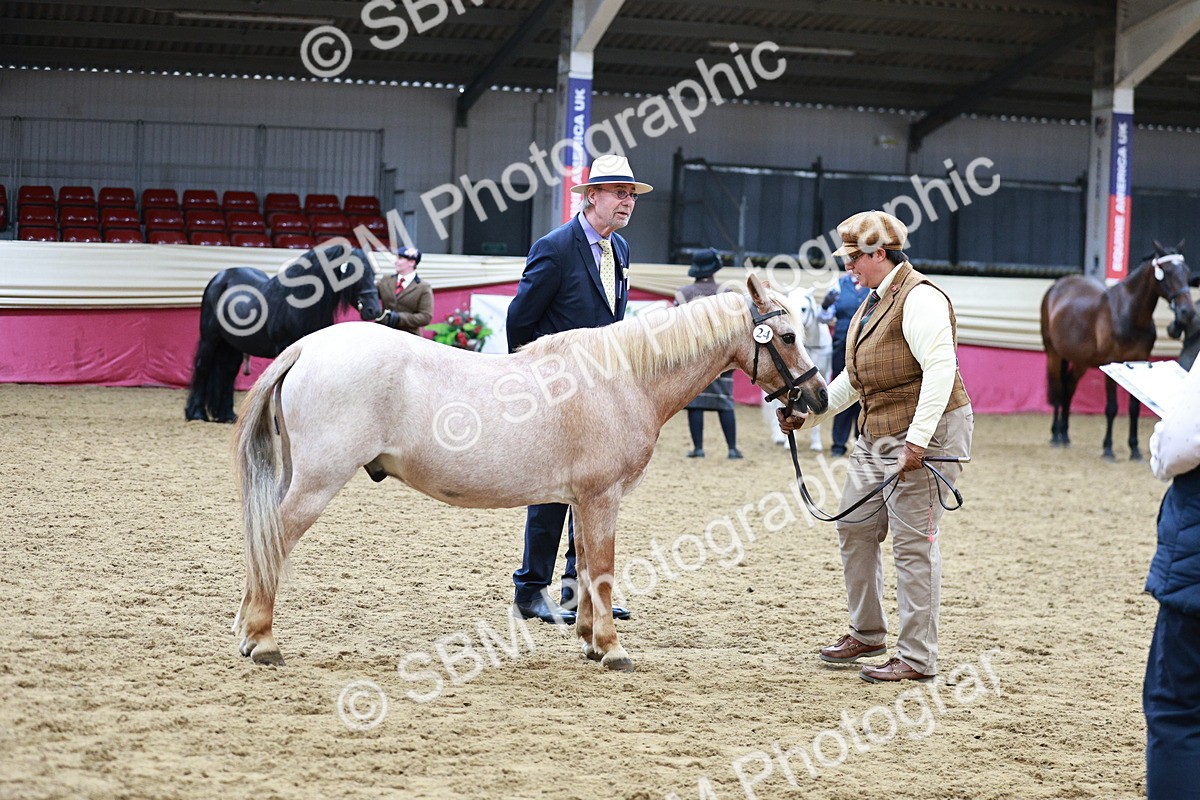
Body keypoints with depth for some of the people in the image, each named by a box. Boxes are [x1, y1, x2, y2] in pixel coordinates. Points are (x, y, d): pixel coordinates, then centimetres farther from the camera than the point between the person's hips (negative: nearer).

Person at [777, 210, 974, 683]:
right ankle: (866, 633, 30)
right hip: (878, 435, 11)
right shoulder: (874, 303, 16)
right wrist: (807, 414, 19)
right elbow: (854, 378, 24)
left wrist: (917, 439, -32)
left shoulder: (919, 299, -16)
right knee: (854, 528, 15)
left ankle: (917, 658, -2)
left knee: (912, 541, -8)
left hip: (926, 434, -11)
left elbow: (940, 368, -26)